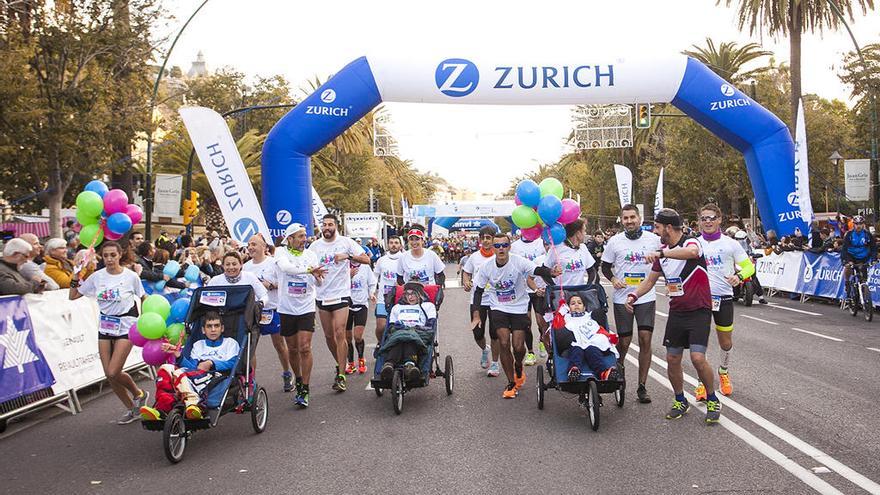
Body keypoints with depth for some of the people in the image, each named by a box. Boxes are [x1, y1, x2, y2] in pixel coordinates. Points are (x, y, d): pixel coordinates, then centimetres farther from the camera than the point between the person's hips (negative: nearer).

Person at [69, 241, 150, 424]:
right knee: (109, 375, 4)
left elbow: (143, 298, 5)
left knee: (113, 372, -14)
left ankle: (138, 394, 15)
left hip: (125, 326, -4)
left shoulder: (131, 276, -8)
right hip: (105, 327, 5)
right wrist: (76, 276, -3)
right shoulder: (97, 277, 1)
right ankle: (132, 409, 21)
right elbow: (73, 296, 8)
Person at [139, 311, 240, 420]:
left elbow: (232, 363, 4)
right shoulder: (198, 344, 33)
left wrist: (211, 363, -9)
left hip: (216, 376, -5)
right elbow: (192, 366, 15)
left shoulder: (230, 343, 23)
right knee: (165, 368, -21)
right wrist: (179, 356, -2)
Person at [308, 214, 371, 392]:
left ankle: (341, 375, -8)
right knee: (328, 336, 11)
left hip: (341, 295, -4)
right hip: (322, 296, 4)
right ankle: (340, 363, 32)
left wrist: (348, 256, -20)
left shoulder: (346, 242, -2)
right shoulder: (315, 246, 6)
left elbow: (366, 259, -6)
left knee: (340, 334, -12)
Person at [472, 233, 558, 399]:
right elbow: (478, 290, 3)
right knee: (504, 344, -11)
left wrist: (552, 272, -55)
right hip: (498, 309, 1)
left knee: (518, 346, -6)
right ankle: (511, 383, 6)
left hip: (519, 308, -1)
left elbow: (538, 269, -32)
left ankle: (518, 367, 32)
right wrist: (476, 315, -1)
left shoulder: (518, 262, -16)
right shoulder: (487, 267, -8)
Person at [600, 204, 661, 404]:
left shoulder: (654, 239, 1)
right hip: (622, 297, 0)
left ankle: (642, 386, 4)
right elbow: (605, 266, 9)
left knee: (645, 340, -6)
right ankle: (619, 367, 37)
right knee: (624, 341, 5)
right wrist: (613, 279, -8)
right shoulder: (615, 241, 0)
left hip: (646, 297, 0)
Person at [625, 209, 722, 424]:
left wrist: (661, 254, -49)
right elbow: (651, 279, 16)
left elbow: (692, 252, -41)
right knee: (672, 359, 6)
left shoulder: (691, 243, -15)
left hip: (699, 311, -7)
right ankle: (680, 401, 25)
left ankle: (712, 400, 6)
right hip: (676, 312, 7)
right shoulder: (663, 251, 8)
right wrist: (634, 295, 0)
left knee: (698, 358, -16)